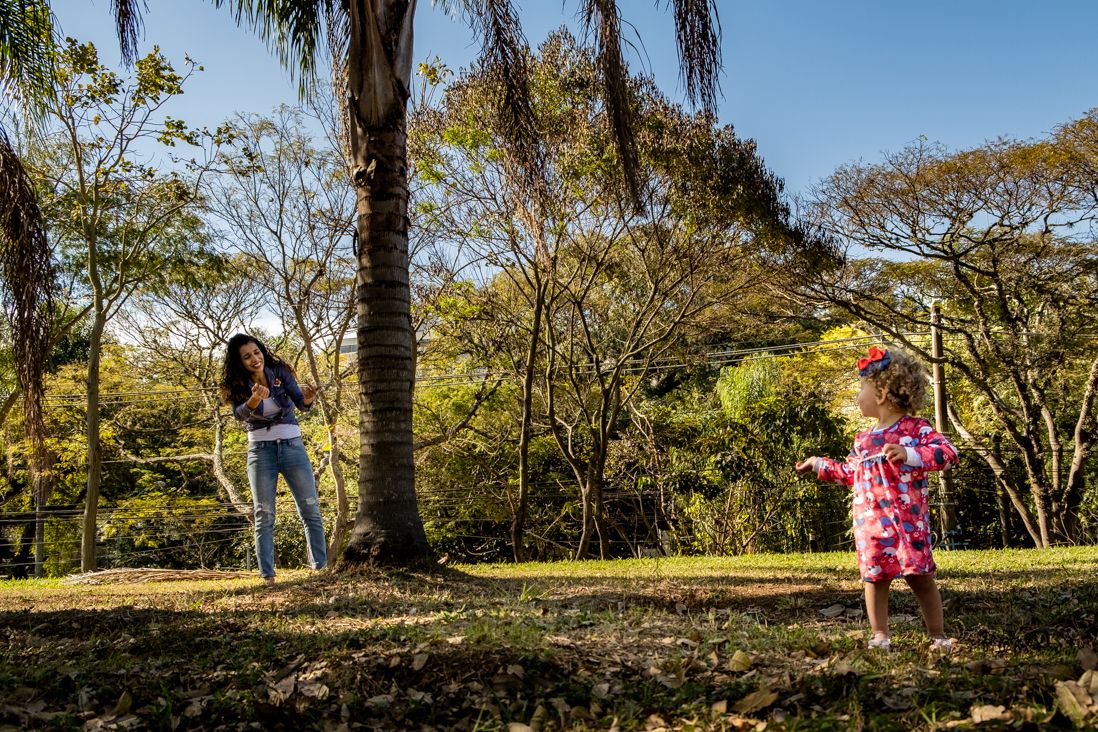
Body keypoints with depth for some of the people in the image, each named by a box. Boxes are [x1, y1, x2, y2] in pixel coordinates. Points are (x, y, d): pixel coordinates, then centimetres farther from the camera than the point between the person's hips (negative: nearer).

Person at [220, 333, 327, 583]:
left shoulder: (280, 372, -5)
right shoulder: (237, 385, -4)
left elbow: (300, 403, -16)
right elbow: (240, 414, -24)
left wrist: (307, 399, -40)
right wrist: (255, 399, -46)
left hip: (292, 445, 0)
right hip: (260, 450, 0)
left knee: (310, 509, -1)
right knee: (264, 515, 1)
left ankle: (321, 567, 4)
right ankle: (267, 576, 3)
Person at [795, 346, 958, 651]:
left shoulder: (915, 428, -4)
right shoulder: (864, 439, 15)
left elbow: (948, 453, -16)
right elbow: (850, 473, 27)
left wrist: (909, 454, -29)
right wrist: (819, 464, 32)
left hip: (907, 521, -5)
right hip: (870, 523, 5)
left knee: (920, 577, 1)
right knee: (875, 577, 5)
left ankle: (938, 635, 15)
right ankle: (880, 635, 13)